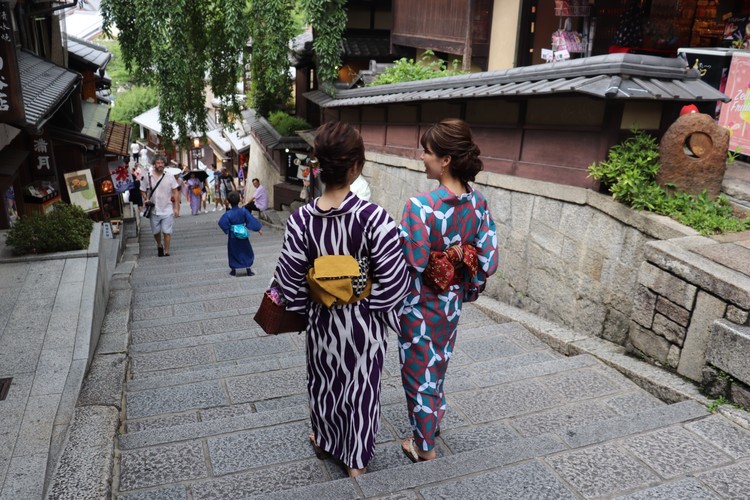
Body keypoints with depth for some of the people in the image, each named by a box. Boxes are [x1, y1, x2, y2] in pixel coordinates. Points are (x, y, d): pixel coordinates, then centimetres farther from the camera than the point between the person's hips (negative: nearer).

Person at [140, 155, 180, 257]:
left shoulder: (170, 177, -1)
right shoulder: (148, 178, 2)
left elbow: (175, 192, 1)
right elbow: (142, 190, 12)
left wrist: (176, 207, -4)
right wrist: (146, 199, -8)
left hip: (167, 210, -2)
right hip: (154, 210, 2)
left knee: (167, 232, -5)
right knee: (156, 232, 15)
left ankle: (166, 251, 4)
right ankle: (159, 245, 41)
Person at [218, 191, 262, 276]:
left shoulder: (228, 214, -17)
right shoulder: (243, 211, -13)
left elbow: (222, 223, -23)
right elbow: (251, 220, -9)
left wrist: (227, 230, -6)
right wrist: (259, 229, -1)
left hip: (233, 237, -1)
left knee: (233, 253, 14)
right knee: (247, 252, 15)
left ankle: (233, 270, 22)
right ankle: (249, 270, 16)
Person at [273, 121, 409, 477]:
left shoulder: (300, 219, -17)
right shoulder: (374, 217, -24)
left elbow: (290, 280, -9)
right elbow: (393, 280, -20)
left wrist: (303, 308, 9)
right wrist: (372, 304, -2)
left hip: (322, 318, 2)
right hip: (363, 321, -2)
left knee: (324, 380, 25)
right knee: (361, 385, 18)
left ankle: (324, 440, 49)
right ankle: (357, 460, 36)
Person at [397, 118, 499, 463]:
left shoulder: (421, 206, -28)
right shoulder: (477, 202, -8)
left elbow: (413, 261, -26)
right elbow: (488, 260, -3)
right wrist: (467, 289, 11)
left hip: (420, 305, -6)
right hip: (452, 303, 6)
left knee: (419, 370, 13)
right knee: (438, 362, 27)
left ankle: (424, 444, 30)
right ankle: (433, 419, 49)